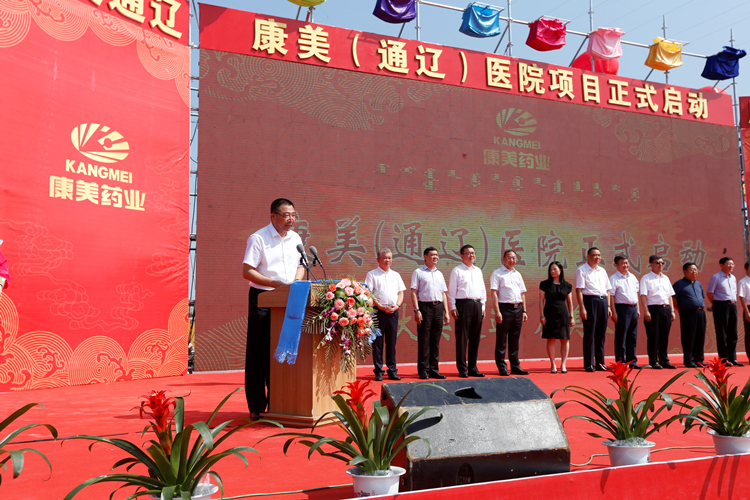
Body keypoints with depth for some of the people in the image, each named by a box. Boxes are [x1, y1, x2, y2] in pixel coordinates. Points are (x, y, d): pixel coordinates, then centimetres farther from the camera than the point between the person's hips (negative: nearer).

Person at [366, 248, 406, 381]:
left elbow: (401, 293, 15)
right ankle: (378, 371, 4)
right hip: (378, 310, -4)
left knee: (392, 341, 7)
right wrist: (381, 306, -13)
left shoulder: (395, 275, 17)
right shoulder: (372, 274, 2)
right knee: (378, 341, -2)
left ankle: (392, 370, 13)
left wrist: (397, 305, -2)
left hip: (393, 311, 4)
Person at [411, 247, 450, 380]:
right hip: (425, 306, -5)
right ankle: (423, 371, 3)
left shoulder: (439, 274, 20)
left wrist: (446, 311, 12)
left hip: (438, 307, 5)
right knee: (424, 341, -3)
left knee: (436, 341, 6)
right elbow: (414, 292, -3)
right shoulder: (418, 272, 3)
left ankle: (434, 370, 12)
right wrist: (416, 310, -13)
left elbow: (444, 293, 20)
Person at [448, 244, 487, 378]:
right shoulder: (457, 270, 0)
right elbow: (451, 290, -3)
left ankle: (472, 368, 14)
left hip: (477, 304, 6)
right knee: (462, 338, -3)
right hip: (463, 304, -6)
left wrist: (483, 305, 12)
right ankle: (462, 369, 3)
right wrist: (453, 308, -9)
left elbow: (483, 289, 20)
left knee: (475, 338, 7)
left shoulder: (478, 271, 18)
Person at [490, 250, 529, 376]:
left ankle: (515, 366, 16)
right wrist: (497, 311, -16)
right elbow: (494, 293, -8)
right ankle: (502, 367, 5)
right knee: (502, 339, -2)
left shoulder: (518, 274, 18)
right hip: (505, 308, -6)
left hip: (518, 309, 6)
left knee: (515, 339, 10)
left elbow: (522, 294, 20)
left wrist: (524, 311, 12)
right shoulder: (497, 273, -1)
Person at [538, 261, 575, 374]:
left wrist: (571, 317, 8)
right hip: (550, 314, -1)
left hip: (563, 314, 2)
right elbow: (541, 300, 3)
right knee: (551, 339, -2)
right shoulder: (545, 284, 4)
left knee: (565, 339, 0)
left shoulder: (567, 286, 8)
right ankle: (553, 364, 5)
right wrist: (541, 315, -5)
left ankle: (563, 364, 6)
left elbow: (570, 302, 12)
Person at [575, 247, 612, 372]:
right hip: (589, 301, -6)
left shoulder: (602, 271, 18)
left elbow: (607, 290, 20)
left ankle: (600, 363, 16)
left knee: (601, 335, 9)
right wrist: (582, 308, -16)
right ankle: (589, 364, 3)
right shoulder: (581, 270, -2)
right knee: (589, 335, -3)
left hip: (603, 302, 6)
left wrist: (608, 306, 11)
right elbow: (579, 290, -9)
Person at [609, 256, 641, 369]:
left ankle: (632, 361, 18)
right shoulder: (614, 278, -6)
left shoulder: (633, 277, 15)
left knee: (633, 338, 10)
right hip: (622, 308, -7)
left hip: (633, 308, 7)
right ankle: (620, 363, 2)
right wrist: (613, 312, -16)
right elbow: (611, 296, -10)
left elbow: (636, 293, 21)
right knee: (621, 338, -3)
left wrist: (637, 309, 15)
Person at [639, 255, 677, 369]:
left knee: (664, 336, 9)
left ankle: (664, 361, 16)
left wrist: (672, 310, 13)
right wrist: (646, 311, -16)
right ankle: (653, 362, 3)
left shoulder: (666, 278, 18)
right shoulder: (646, 278, -2)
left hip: (666, 309, 6)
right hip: (653, 309, -6)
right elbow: (643, 295, -8)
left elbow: (670, 295, 20)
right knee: (653, 336, -3)